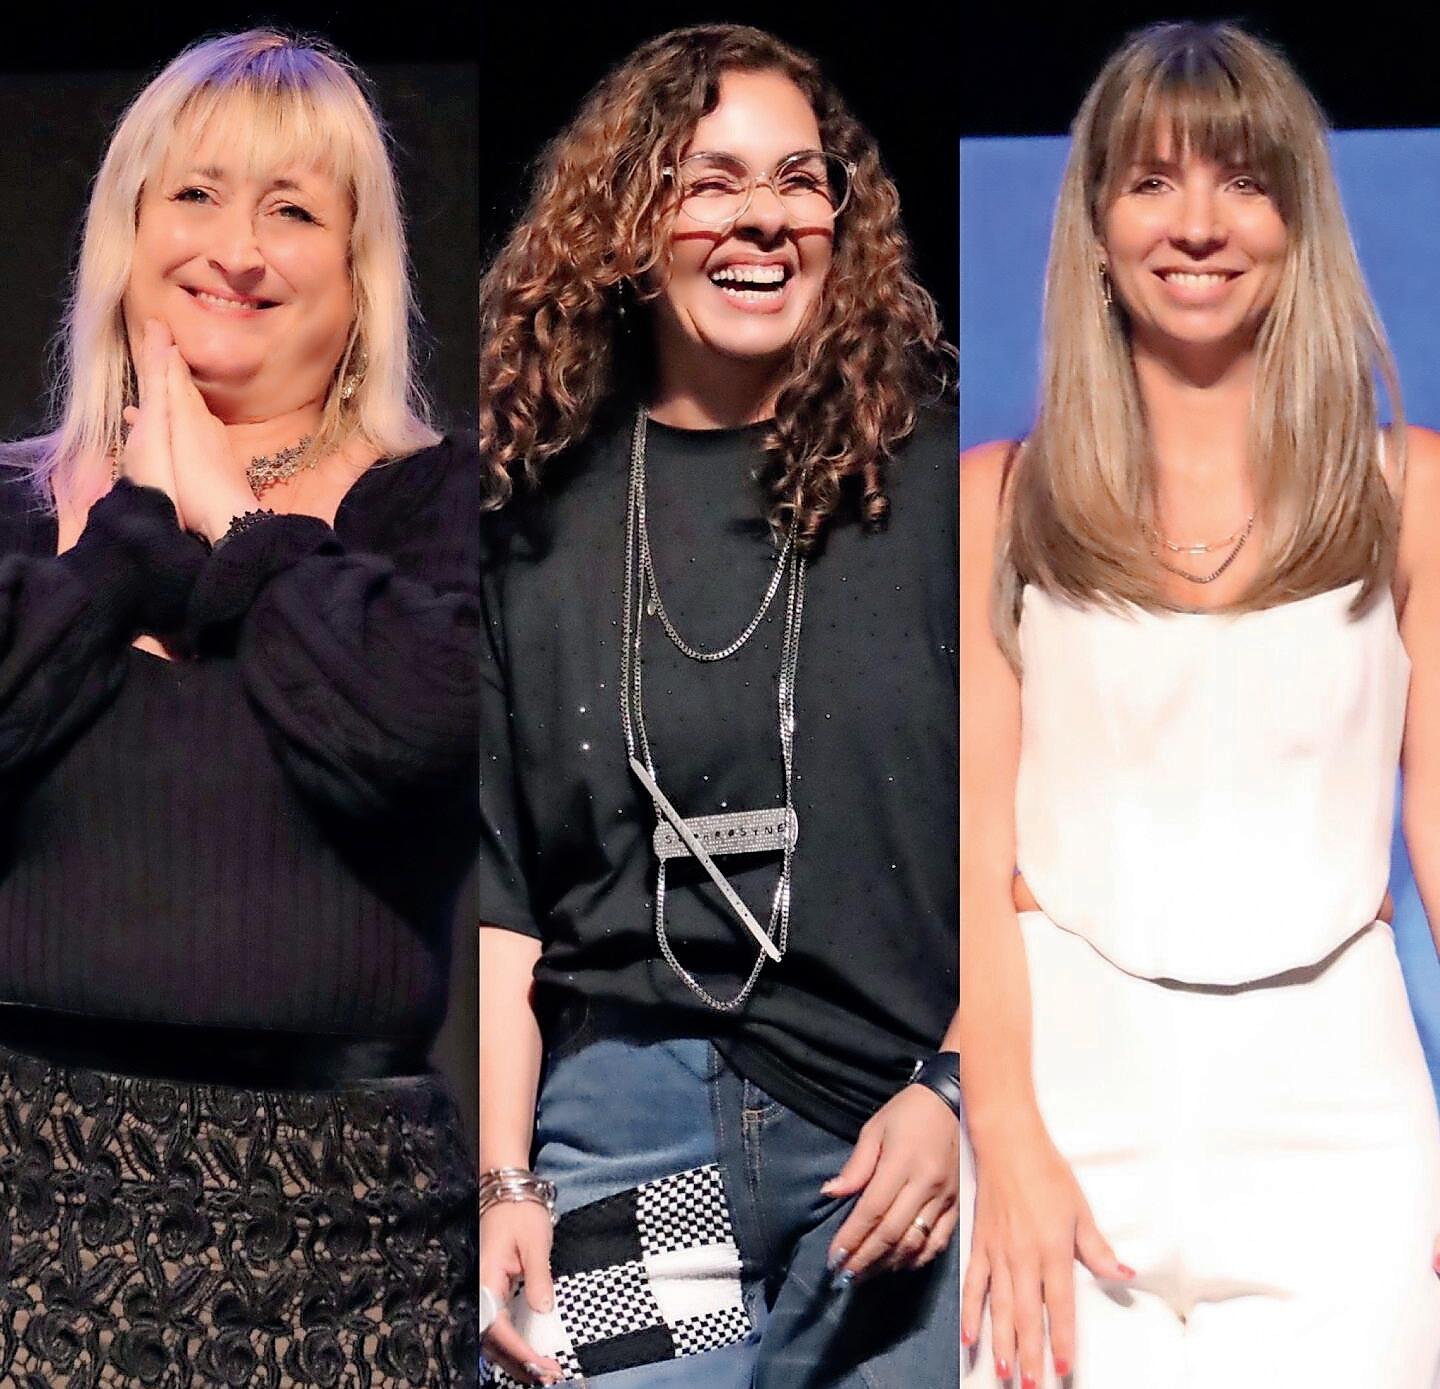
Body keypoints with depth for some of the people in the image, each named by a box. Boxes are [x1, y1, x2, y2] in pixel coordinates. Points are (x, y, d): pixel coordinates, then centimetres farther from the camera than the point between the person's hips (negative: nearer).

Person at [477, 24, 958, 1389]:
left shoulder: (925, 475, 1)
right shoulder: (541, 510, 5)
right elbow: (497, 884, 4)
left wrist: (954, 1089, -7)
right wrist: (503, 1182, -3)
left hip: (895, 1134, 0)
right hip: (620, 1121, 1)